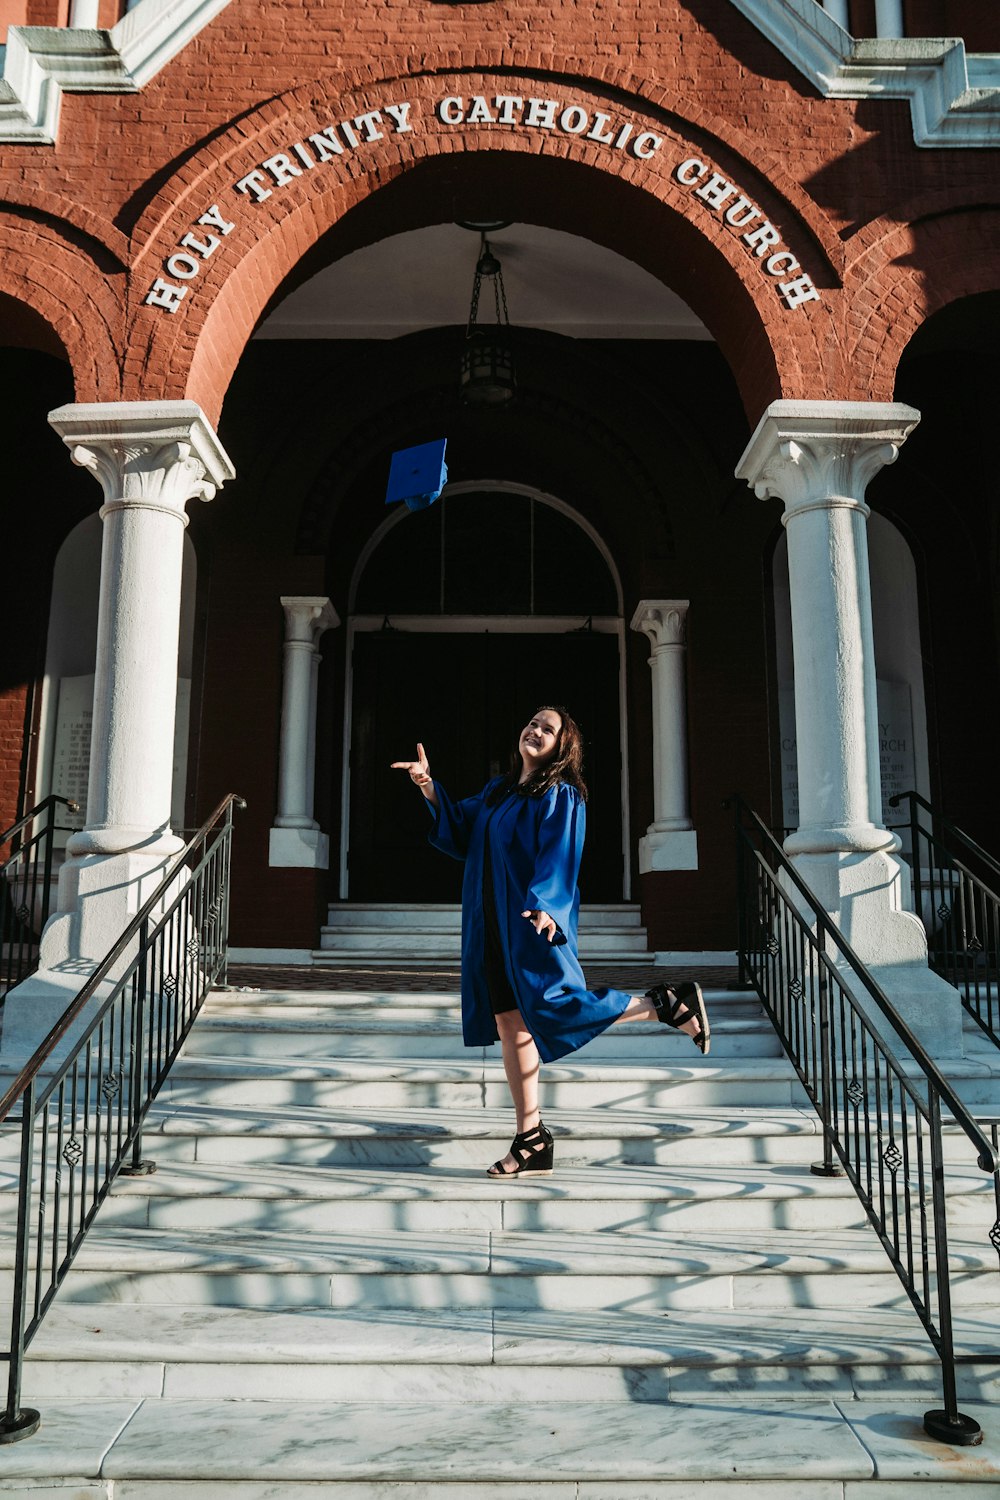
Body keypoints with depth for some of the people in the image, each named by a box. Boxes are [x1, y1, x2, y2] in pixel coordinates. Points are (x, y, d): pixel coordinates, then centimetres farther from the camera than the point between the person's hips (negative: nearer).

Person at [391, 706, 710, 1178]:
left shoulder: (560, 796, -4)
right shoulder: (497, 790, 17)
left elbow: (559, 855, -15)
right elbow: (459, 830, 19)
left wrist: (544, 904, -29)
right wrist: (429, 787, 8)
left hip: (533, 923, -7)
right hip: (493, 925, 7)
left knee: (555, 1006, -17)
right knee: (509, 1023, 5)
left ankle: (668, 1005, 1)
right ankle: (531, 1141, 11)